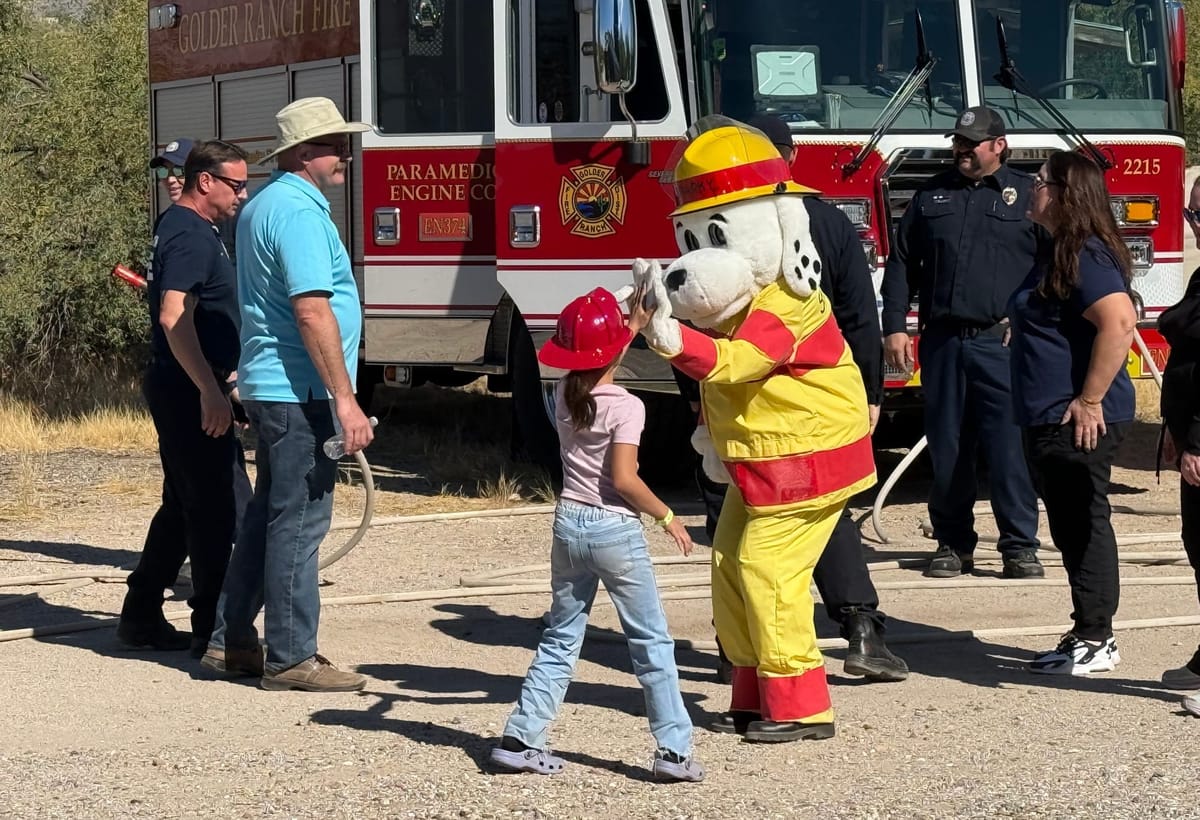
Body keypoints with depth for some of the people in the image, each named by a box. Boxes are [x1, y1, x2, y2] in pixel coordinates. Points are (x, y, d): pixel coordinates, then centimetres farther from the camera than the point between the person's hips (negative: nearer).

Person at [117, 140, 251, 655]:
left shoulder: (184, 228, 17)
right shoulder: (190, 235, -16)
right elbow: (174, 317, -27)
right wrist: (211, 392, -29)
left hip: (183, 391, 11)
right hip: (188, 391, -11)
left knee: (184, 506, 15)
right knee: (218, 511, -8)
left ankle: (141, 618, 20)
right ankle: (215, 632, -6)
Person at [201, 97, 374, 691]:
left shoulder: (263, 207, 16)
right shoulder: (299, 212, -17)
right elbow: (313, 312, -24)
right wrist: (346, 400, -24)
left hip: (270, 389, 11)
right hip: (300, 391, -10)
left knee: (269, 515, 16)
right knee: (300, 522, -5)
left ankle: (231, 642, 21)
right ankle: (291, 658, -1)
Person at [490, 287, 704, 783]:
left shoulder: (563, 396, 3)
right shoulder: (626, 407, -16)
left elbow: (596, 368, 25)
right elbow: (624, 479, -21)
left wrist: (635, 323, 27)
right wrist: (666, 517, -9)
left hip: (569, 524, 6)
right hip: (615, 529, -6)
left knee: (561, 638, 15)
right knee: (651, 643, 4)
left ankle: (521, 738, 10)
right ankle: (673, 750, 3)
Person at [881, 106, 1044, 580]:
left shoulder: (1028, 195, 6)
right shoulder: (932, 196, 13)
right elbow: (901, 265, 13)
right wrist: (894, 327, 4)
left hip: (1002, 345, -3)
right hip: (942, 342, 3)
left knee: (1009, 448, -5)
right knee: (947, 450, 6)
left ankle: (1020, 546, 1)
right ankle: (953, 545, 14)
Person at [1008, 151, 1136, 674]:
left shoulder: (1086, 256, -17)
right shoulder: (1057, 253, 16)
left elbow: (1119, 322, -28)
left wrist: (1091, 399, -26)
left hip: (1077, 422, -11)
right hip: (1050, 420, 11)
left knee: (1083, 525, -6)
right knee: (1072, 527, 14)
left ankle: (1095, 643, -1)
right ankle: (1089, 633, 21)